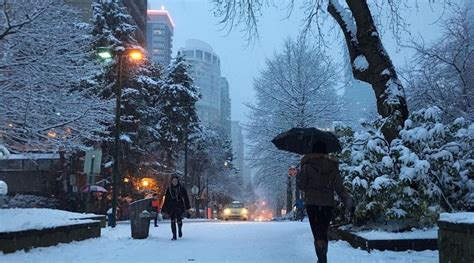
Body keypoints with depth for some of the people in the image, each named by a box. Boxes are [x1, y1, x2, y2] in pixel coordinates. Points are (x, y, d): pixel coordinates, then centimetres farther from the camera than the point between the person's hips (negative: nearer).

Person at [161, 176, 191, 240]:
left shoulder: (182, 189, 0)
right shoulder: (169, 189, 5)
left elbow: (185, 198, -2)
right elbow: (166, 199, 7)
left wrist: (187, 206, -11)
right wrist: (164, 208, 5)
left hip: (179, 207, -1)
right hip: (171, 208, 2)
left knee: (179, 221, -3)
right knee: (173, 222, 0)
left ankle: (180, 230, 30)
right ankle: (174, 235, 8)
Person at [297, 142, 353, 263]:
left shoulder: (308, 165, -5)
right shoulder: (333, 166, 4)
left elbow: (301, 185, -3)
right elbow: (339, 186, -4)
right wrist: (347, 200, -3)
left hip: (312, 203, -3)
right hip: (328, 203, 3)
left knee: (317, 232, -4)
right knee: (324, 232, 16)